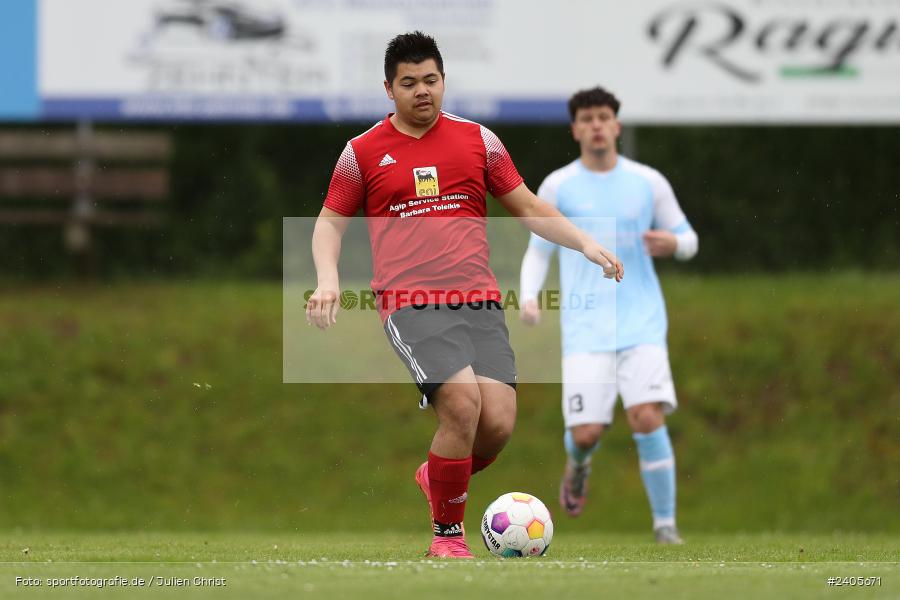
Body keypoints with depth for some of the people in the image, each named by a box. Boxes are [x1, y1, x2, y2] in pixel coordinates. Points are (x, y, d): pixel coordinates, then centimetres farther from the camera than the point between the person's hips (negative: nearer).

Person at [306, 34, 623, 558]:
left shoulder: (478, 140, 12)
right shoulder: (364, 152, 7)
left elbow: (529, 209, 18)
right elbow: (331, 222, 16)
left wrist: (585, 243, 5)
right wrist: (328, 280, -2)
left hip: (480, 303, 3)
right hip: (412, 305, -3)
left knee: (499, 421, -13)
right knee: (463, 403, -25)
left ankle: (436, 477, 22)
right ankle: (448, 535, -7)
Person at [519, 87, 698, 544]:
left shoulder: (648, 183, 6)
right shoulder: (557, 187, 4)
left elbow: (688, 240, 15)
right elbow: (537, 251, 11)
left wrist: (673, 243, -10)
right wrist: (529, 297, -7)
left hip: (641, 322, 0)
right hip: (585, 328, 0)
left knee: (647, 417, -18)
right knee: (586, 431, -8)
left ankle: (665, 523, -4)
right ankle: (579, 463, 32)